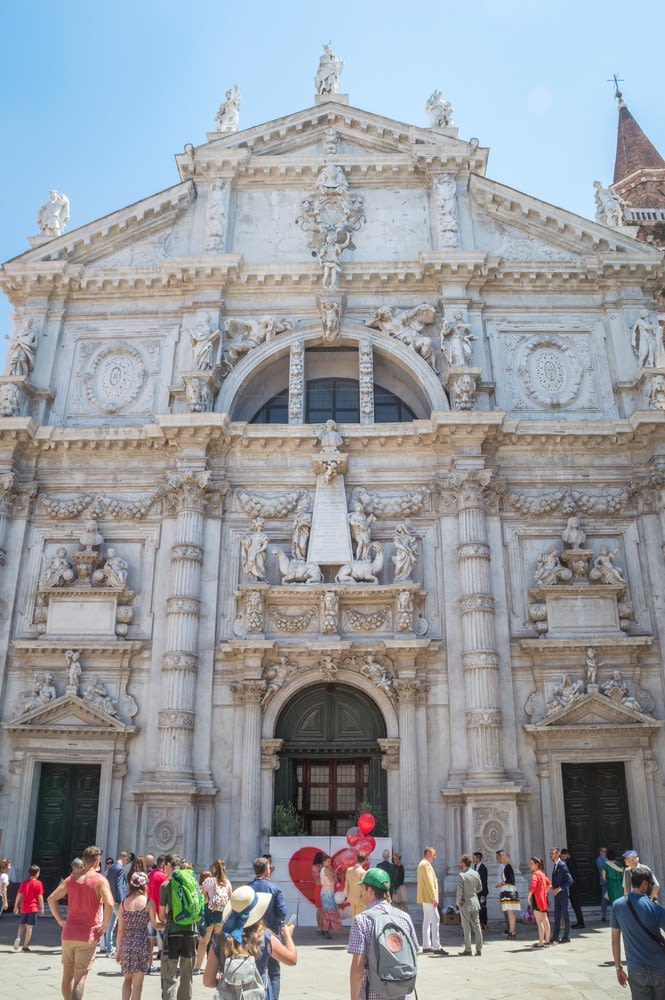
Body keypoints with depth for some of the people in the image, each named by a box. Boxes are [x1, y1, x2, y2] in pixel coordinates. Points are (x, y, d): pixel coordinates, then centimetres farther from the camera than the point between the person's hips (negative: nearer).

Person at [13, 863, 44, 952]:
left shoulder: (24, 882, 5)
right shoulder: (38, 883, -6)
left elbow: (19, 895, 6)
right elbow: (40, 897, -6)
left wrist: (16, 906, 15)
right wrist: (41, 908, 2)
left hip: (24, 907, 4)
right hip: (33, 908, -4)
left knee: (22, 924, 20)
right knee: (29, 927, 2)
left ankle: (18, 937, -5)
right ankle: (25, 946, 3)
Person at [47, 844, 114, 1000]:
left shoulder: (71, 878, 6)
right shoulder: (100, 880, -10)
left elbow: (51, 898, 8)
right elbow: (109, 904, -24)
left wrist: (60, 920, 11)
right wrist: (105, 925, -11)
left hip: (68, 933, 5)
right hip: (88, 935, -5)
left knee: (68, 974, 18)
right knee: (80, 977, -2)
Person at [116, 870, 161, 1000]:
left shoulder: (124, 903, 2)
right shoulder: (148, 902, -7)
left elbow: (120, 929, 4)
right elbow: (155, 924, -3)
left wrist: (118, 950, 11)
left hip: (126, 943, 3)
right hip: (142, 943, -3)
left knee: (127, 979, 20)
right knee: (137, 983, 6)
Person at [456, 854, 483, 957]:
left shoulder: (461, 875, -16)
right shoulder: (476, 874, 0)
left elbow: (459, 891, -16)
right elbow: (479, 888, 9)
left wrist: (458, 903, -4)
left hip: (465, 904, -5)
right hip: (475, 903, 5)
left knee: (466, 927, 3)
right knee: (476, 926, 10)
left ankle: (468, 949, 6)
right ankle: (479, 949, 11)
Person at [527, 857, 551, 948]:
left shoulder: (535, 874, -16)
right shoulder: (542, 873, 13)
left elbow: (533, 886, -28)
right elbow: (549, 884, 26)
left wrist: (529, 896, -16)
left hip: (537, 900, -9)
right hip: (544, 899, 9)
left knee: (539, 922, -7)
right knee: (545, 920, 17)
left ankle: (541, 943, -7)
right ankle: (547, 940, 26)